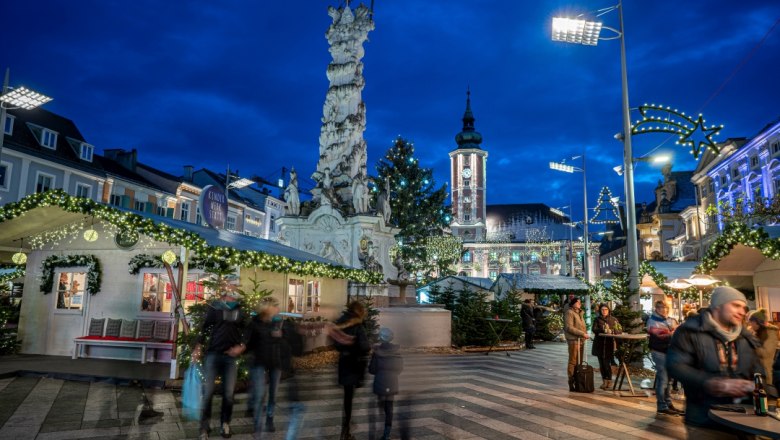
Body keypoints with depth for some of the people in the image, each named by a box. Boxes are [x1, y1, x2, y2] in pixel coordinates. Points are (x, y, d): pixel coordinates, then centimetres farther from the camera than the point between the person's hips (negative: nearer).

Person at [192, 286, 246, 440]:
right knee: (208, 391, -1)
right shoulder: (214, 308, -2)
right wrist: (198, 348, -7)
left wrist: (241, 346, -7)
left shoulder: (239, 310, 5)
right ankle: (204, 427, 11)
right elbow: (204, 329, 1)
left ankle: (225, 425, 19)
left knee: (229, 393, 3)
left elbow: (246, 332, 8)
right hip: (213, 354, -2)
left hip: (230, 356, 2)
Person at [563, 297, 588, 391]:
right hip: (573, 340, -9)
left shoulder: (579, 313, 19)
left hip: (581, 340, 9)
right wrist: (582, 333, -20)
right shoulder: (569, 313, -9)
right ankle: (571, 383, -2)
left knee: (579, 362, 11)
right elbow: (569, 327, -18)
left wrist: (585, 333, 6)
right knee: (573, 362, -5)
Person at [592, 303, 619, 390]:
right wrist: (603, 330, -20)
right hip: (599, 344, 2)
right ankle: (604, 381, 16)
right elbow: (594, 329, -4)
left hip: (609, 344, -2)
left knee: (607, 363, -10)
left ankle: (609, 381, 4)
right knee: (601, 363, 5)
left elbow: (619, 331, 4)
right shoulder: (597, 319, 9)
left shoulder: (613, 319, 8)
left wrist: (611, 331, -16)